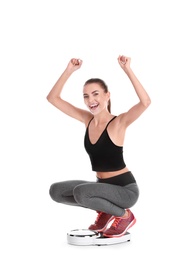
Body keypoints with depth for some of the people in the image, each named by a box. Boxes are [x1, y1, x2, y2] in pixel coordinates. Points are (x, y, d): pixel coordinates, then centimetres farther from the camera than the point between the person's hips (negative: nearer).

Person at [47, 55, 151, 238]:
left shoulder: (119, 122, -17)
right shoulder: (87, 119, 0)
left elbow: (145, 102, -37)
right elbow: (53, 98, 0)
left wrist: (128, 70, -36)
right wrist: (69, 70, -9)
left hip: (125, 189, -7)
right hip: (102, 185, 7)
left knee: (81, 192, -30)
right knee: (56, 191, 2)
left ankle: (124, 215, -4)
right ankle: (104, 211, 12)